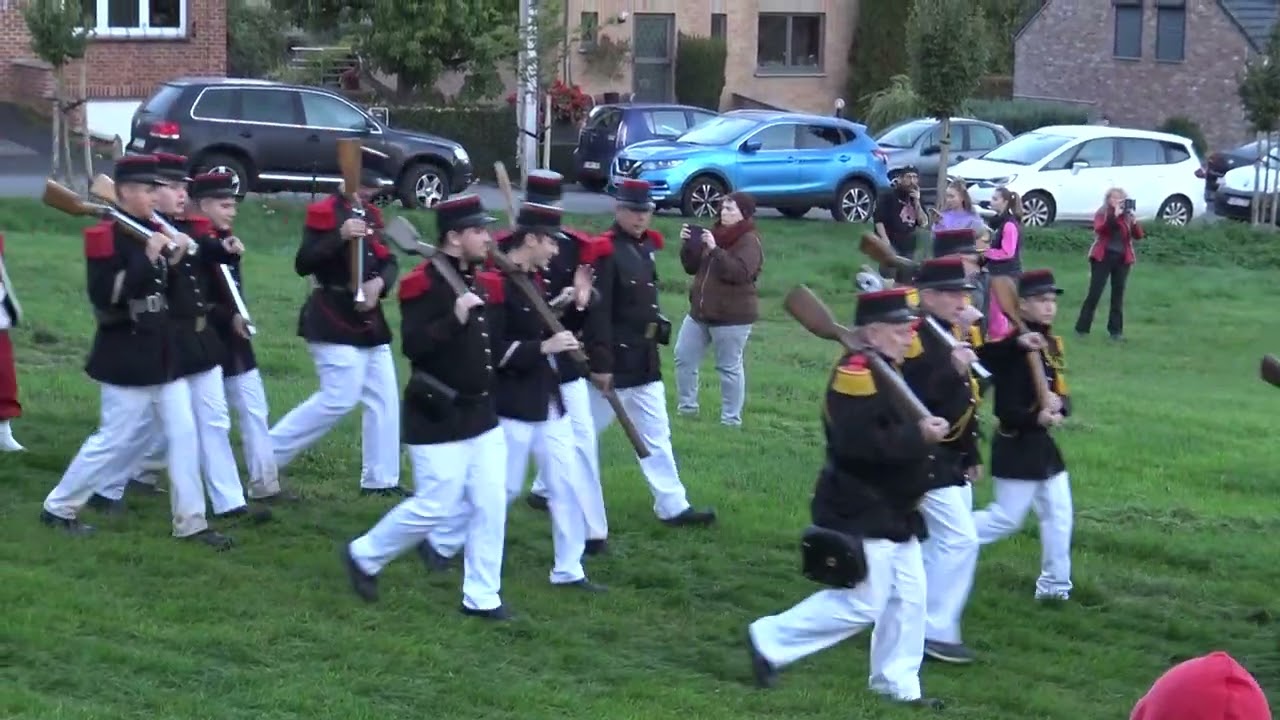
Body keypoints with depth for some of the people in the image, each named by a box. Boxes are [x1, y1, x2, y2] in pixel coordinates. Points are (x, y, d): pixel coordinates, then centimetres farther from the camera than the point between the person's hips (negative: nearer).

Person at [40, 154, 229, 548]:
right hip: (126, 353, -8)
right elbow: (105, 296, -25)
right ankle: (59, 508, 17)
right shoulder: (107, 236, -15)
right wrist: (147, 258, -27)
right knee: (115, 438, 0)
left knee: (184, 433, 5)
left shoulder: (150, 230, 10)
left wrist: (179, 254, 2)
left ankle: (191, 520, 11)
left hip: (164, 349, 8)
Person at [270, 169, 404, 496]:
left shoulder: (371, 215, 13)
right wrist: (340, 237, -30)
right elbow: (303, 264, -19)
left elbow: (388, 261, 10)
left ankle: (381, 479, 14)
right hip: (333, 319, -9)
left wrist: (379, 282, -13)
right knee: (339, 398, -14)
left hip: (367, 317, 9)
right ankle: (267, 454, -1)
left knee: (384, 397, 7)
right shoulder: (325, 212, -12)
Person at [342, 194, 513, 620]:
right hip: (438, 417, -8)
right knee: (434, 507, -5)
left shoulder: (482, 283, 10)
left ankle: (482, 597, 14)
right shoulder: (424, 284, -15)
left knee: (491, 506, 5)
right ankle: (364, 556, 18)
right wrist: (454, 318, -30)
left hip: (481, 413, 8)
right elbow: (412, 345, -25)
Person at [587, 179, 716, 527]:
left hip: (644, 361, 8)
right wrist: (600, 363, -24)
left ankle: (673, 506, 14)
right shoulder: (606, 251, -19)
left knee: (656, 435, 10)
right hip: (614, 361, -8)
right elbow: (597, 311, -22)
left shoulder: (645, 247, 8)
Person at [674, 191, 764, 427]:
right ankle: (686, 407, 21)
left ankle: (731, 418, 4)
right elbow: (692, 267, 15)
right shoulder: (716, 234, 13)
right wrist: (688, 245, -3)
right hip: (700, 311, 8)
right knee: (683, 357, 9)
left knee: (729, 367, -2)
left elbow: (739, 273, -27)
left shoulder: (749, 241, -11)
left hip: (732, 316, -8)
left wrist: (715, 250, -29)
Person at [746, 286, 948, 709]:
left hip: (894, 512, 10)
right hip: (861, 514, -10)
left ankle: (897, 684, 22)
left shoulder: (889, 372, 14)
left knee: (909, 599, 12)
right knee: (861, 604, -6)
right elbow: (858, 442, -30)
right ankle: (770, 641, 6)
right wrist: (917, 436, -25)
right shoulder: (857, 373, -20)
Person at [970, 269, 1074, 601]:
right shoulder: (1013, 349, -19)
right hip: (1016, 446, -8)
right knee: (1007, 519, -2)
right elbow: (1005, 409, -21)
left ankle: (1055, 584, 19)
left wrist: (1058, 405, -15)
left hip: (1042, 444, 8)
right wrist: (1036, 418, -32)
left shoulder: (1051, 343, 8)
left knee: (1059, 514, 10)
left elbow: (1061, 392, 6)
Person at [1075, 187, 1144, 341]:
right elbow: (1100, 229, -19)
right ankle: (1082, 328, 0)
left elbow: (1139, 235, -1)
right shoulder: (1101, 213, 1)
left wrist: (1133, 219, -16)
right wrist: (1114, 215, -24)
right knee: (1094, 293, -5)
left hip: (1122, 258, 3)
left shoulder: (1127, 215, 9)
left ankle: (1116, 330, 9)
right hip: (1103, 257, -3)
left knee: (1118, 294, 3)